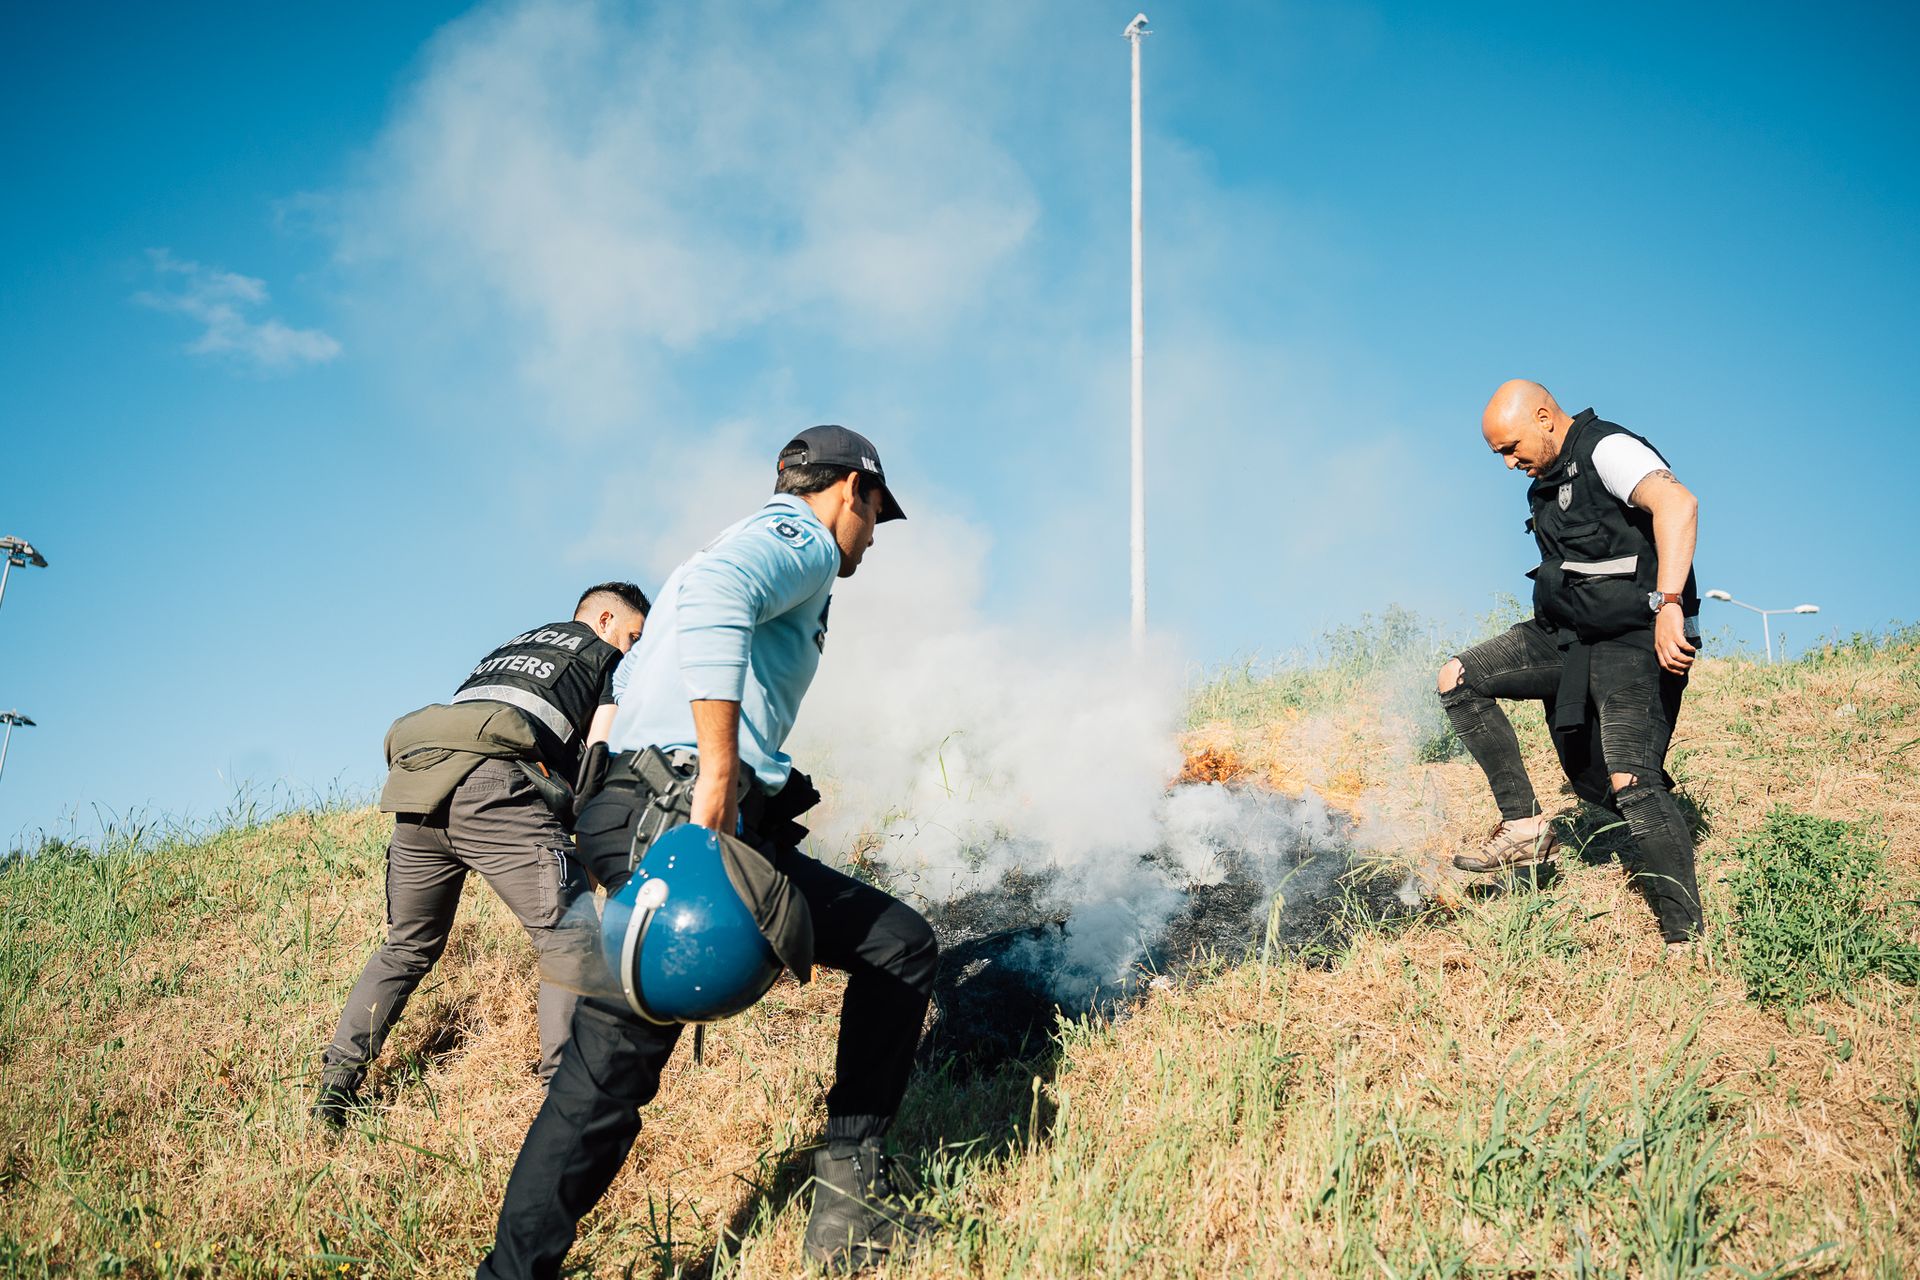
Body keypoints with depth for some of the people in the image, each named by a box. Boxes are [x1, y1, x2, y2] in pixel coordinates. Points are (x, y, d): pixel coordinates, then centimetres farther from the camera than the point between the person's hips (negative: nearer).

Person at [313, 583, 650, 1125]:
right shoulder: (610, 658, 20)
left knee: (407, 947, 20)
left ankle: (336, 1083, 16)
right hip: (494, 789, -7)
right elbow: (600, 756, 7)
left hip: (414, 787, 7)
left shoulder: (505, 648, 38)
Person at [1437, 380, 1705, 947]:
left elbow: (1676, 503, -32)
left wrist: (1668, 604, -41)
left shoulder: (1607, 450, -13)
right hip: (1568, 636, 9)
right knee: (1459, 679, 2)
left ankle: (1685, 941, -14)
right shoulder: (1548, 480, 16)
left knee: (1632, 783, -20)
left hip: (1635, 640, -9)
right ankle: (1526, 825, 0)